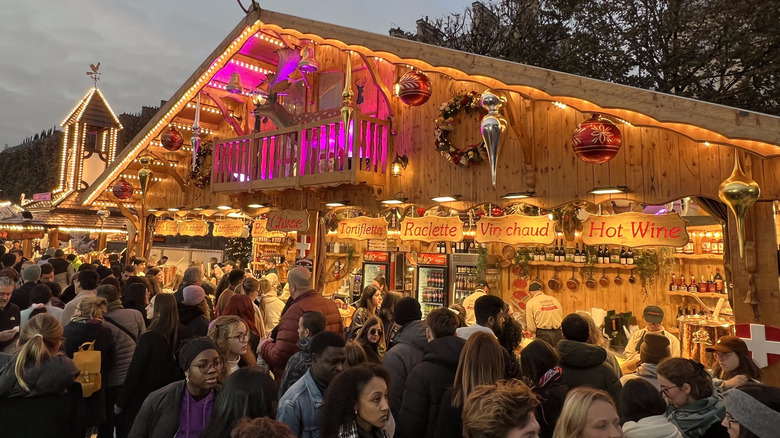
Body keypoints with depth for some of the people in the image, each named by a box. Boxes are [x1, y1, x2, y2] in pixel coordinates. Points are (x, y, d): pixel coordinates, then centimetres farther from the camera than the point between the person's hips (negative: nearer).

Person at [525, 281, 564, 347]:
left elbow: (531, 327, -1)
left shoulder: (530, 303, -1)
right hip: (558, 334, 4)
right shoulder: (554, 299, 10)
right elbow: (562, 320, 13)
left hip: (543, 334, -4)